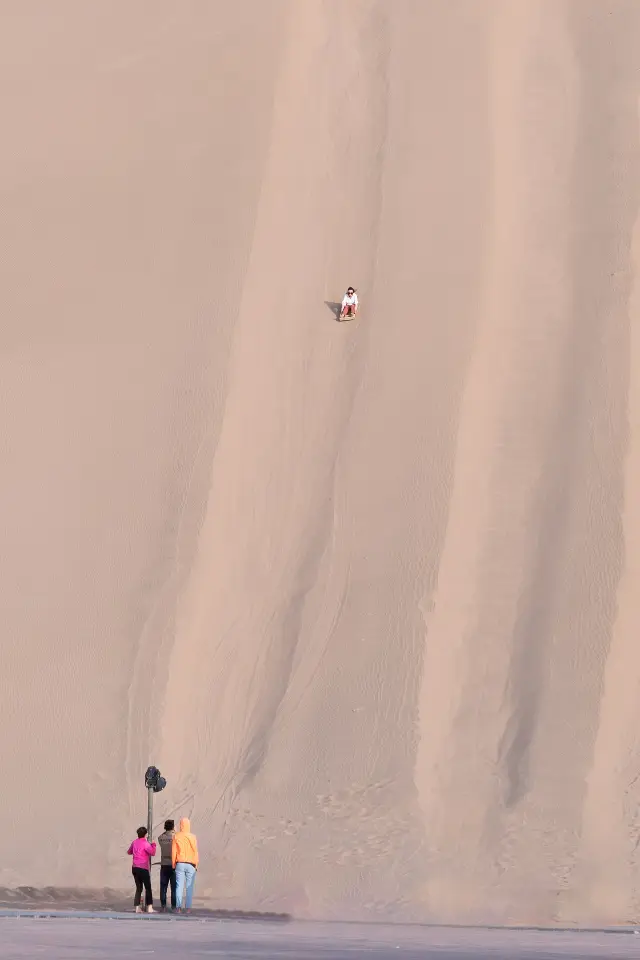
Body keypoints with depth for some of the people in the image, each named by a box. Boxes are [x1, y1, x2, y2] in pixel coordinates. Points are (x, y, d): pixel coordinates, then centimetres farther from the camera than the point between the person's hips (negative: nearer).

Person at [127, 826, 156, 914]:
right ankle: (149, 907, -6)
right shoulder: (145, 843, -11)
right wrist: (153, 845, -1)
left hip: (135, 868, 6)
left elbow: (129, 852, 24)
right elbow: (153, 853, -17)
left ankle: (137, 907, 4)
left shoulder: (134, 842, 9)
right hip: (143, 868, -6)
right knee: (148, 888, 0)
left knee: (138, 888, 11)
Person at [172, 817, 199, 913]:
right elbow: (195, 852, -3)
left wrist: (173, 865, 8)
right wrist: (196, 865, 4)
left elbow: (173, 852, 0)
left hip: (180, 864, 1)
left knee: (179, 886, 2)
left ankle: (179, 908, -3)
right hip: (190, 864, -1)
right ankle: (188, 907, -2)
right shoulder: (192, 837, -5)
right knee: (189, 887, 2)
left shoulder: (176, 836, -2)